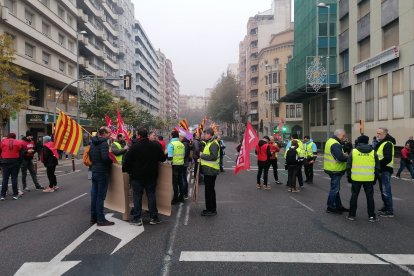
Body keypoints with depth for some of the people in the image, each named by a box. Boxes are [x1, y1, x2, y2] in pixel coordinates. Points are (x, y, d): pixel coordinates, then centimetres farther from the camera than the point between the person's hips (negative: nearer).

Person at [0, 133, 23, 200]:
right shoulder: (18, 142, 0)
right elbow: (21, 152, -1)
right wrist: (20, 161, 10)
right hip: (15, 161, -1)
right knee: (14, 178, 4)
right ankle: (15, 194, 4)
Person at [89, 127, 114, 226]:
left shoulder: (93, 142, 11)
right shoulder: (104, 143, -17)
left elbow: (90, 156, 18)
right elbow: (105, 157, -27)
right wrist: (112, 161, -9)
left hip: (94, 171, 9)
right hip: (102, 172, -8)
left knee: (94, 195, 14)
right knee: (100, 196, -2)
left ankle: (93, 218, 24)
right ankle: (100, 220, 6)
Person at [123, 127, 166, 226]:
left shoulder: (134, 147, -12)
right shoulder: (155, 145, -3)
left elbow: (127, 162, -9)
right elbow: (163, 158, 4)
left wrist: (129, 171, 7)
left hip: (137, 176, -3)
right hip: (151, 175, 3)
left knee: (137, 196, 6)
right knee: (151, 195, 9)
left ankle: (137, 218, 8)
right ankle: (153, 217, 13)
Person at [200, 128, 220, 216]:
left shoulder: (213, 144, -17)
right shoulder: (209, 143, 17)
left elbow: (213, 157, -28)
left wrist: (202, 155, -19)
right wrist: (202, 156, 8)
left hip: (211, 171, -10)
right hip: (208, 170, 11)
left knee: (210, 190, -3)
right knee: (208, 190, 17)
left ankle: (212, 210, 7)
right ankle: (209, 208, 28)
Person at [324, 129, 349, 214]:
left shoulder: (330, 141, 12)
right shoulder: (335, 144, -21)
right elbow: (340, 158, -29)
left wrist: (343, 154, -1)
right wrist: (348, 157, -12)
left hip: (333, 169, 11)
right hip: (335, 170, -11)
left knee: (336, 188, 19)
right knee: (334, 189, 0)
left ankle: (338, 206, 30)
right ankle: (330, 207, 10)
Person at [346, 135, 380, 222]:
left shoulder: (353, 151, -1)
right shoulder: (373, 152, 3)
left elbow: (348, 166, 1)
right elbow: (377, 167, 8)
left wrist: (349, 176, 10)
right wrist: (375, 178, 16)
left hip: (356, 178, -1)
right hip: (369, 179, 1)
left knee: (354, 196, 8)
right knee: (370, 197, 9)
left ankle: (352, 215, 13)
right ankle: (371, 216, 14)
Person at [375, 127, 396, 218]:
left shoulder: (388, 144, -16)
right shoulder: (380, 143, 16)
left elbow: (388, 159, -25)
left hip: (385, 170, -10)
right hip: (381, 170, 10)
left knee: (386, 191, -6)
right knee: (383, 190, 17)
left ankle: (390, 211, 1)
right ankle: (386, 206, 29)